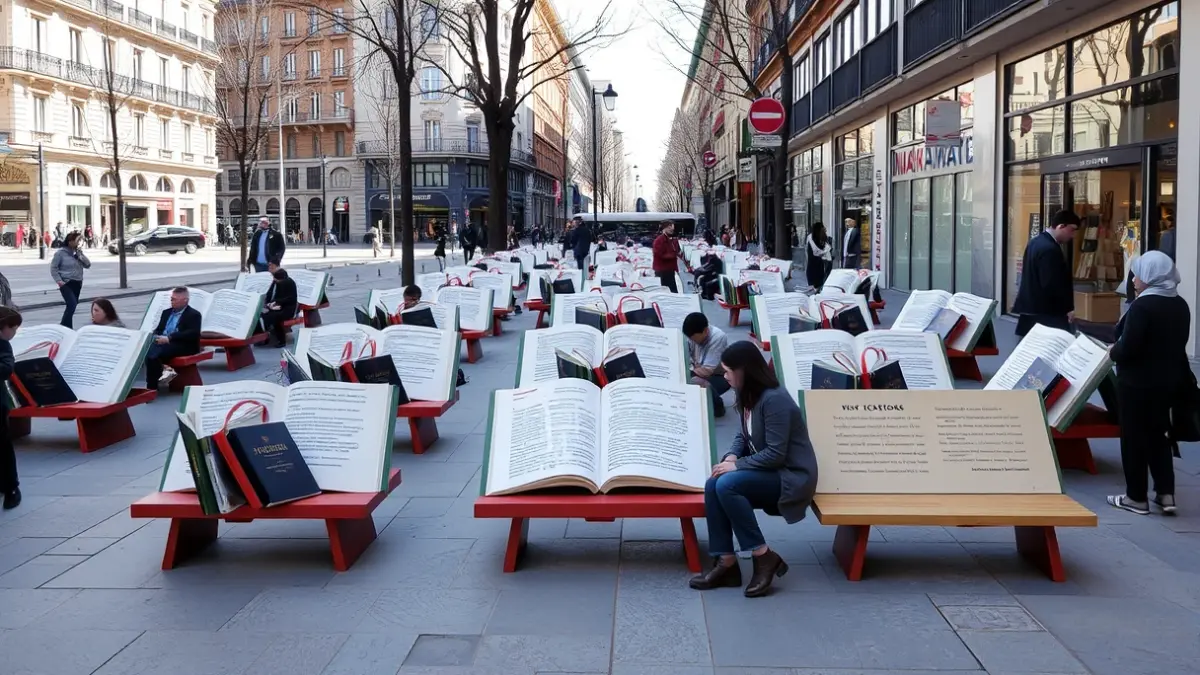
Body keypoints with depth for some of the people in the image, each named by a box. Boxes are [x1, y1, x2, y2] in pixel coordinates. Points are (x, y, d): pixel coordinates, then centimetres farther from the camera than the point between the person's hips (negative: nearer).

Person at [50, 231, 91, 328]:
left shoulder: (78, 252, 10)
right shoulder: (61, 253, -8)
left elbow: (88, 265, 5)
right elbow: (53, 267, -6)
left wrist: (80, 255, -9)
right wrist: (58, 280, -14)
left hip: (77, 284, 7)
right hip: (66, 283, -7)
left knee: (72, 305, 11)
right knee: (72, 305, -19)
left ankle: (63, 326, 24)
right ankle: (67, 328, -9)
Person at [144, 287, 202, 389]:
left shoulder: (193, 315, 1)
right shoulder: (166, 312, 24)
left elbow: (193, 334, -13)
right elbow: (158, 329, 24)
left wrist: (169, 338, -21)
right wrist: (156, 337, -3)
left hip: (183, 346, -7)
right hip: (163, 342, 7)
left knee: (154, 353, -31)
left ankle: (152, 387, -23)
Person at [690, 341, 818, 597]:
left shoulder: (774, 399, -23)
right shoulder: (748, 396, 5)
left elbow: (775, 455, -24)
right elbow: (743, 436, 15)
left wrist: (737, 465, -19)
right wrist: (731, 456, -5)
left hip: (791, 477, -9)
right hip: (767, 471, 9)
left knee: (726, 485, -28)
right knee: (713, 486, -15)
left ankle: (764, 557, -17)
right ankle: (726, 563, -10)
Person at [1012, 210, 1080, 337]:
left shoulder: (1036, 241, 12)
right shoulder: (1049, 249, -20)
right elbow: (1052, 286, -23)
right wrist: (1067, 309, -12)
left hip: (1031, 309, 11)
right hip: (1046, 314, -11)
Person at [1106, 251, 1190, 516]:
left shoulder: (1142, 306, -21)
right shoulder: (1181, 305, 5)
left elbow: (1128, 348, -23)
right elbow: (1177, 343, 13)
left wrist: (1112, 352, -5)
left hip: (1138, 382, -8)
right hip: (1168, 379, 8)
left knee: (1134, 437, 4)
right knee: (1159, 435, 17)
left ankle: (1137, 497, 12)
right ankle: (1166, 494, 14)